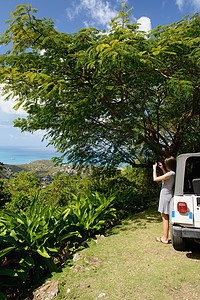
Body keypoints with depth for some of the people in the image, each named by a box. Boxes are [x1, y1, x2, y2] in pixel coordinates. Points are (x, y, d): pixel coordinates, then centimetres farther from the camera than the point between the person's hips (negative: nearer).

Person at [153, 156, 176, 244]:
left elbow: (155, 179, -16)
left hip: (165, 196, -9)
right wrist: (162, 169, 21)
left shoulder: (170, 174, -22)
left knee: (165, 217, -1)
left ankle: (165, 238, 7)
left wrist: (154, 168, -4)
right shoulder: (173, 173, 5)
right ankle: (165, 236, 25)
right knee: (166, 217, 16)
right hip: (168, 196, 9)